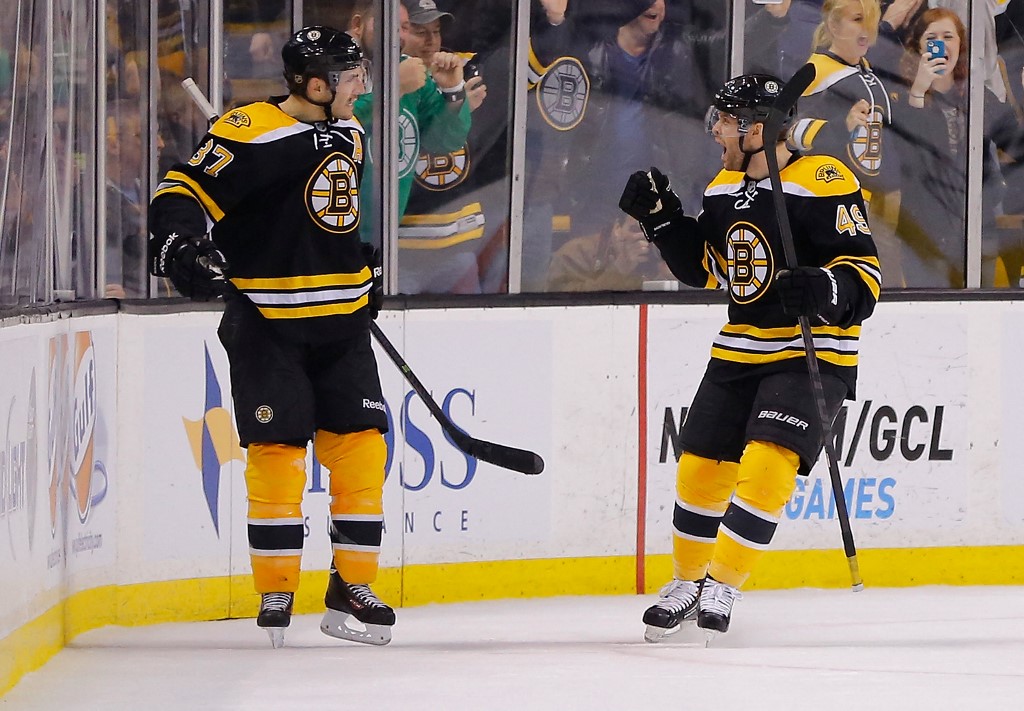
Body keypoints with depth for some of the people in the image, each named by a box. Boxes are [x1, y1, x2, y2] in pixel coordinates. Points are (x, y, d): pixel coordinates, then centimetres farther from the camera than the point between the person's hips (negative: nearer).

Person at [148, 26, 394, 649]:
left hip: (341, 321, 7)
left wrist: (364, 269, 26)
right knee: (277, 452, -5)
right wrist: (181, 247, -33)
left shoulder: (347, 135, 11)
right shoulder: (251, 135, -15)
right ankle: (276, 594, 7)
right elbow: (183, 194, -17)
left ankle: (353, 587, 12)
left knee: (361, 445, 2)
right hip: (267, 323, -7)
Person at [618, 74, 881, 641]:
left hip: (812, 354, -7)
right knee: (701, 469, 6)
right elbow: (704, 267, 19)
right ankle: (688, 582, 25)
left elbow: (865, 274, -18)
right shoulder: (725, 189, 8)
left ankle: (721, 586, -12)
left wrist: (826, 291, -38)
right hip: (738, 353, 7)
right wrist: (661, 217, 6)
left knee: (766, 465, -21)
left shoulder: (822, 183, -17)